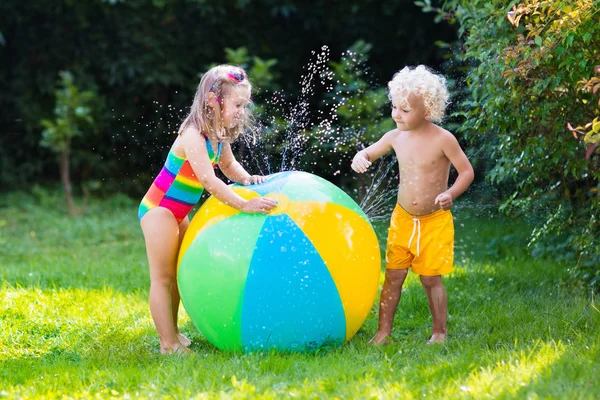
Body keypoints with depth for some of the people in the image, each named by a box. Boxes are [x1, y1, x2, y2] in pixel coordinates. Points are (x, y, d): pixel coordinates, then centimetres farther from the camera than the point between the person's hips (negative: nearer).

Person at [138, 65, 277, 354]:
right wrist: (245, 205, -40)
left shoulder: (219, 134, 0)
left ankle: (173, 334, 27)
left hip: (179, 213, 9)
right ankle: (168, 344, -2)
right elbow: (209, 181, -36)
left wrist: (246, 179, -4)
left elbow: (228, 164, 17)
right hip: (159, 210, -9)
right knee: (163, 277, -4)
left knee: (178, 274, 17)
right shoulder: (193, 136, -28)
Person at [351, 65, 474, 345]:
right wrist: (360, 158, -12)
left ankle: (439, 333, 17)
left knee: (431, 278, 1)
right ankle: (384, 332, 11)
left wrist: (451, 193, -26)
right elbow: (369, 152, 13)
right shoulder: (396, 137, -2)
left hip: (435, 221, -4)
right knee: (393, 275, 4)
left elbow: (467, 171, -9)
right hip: (403, 218, 4)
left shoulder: (442, 139, -15)